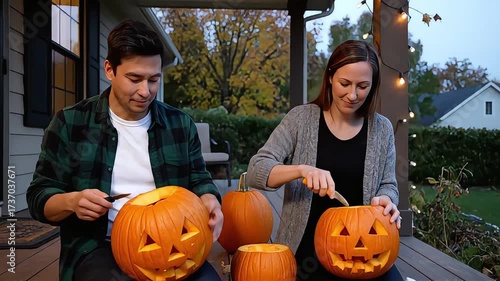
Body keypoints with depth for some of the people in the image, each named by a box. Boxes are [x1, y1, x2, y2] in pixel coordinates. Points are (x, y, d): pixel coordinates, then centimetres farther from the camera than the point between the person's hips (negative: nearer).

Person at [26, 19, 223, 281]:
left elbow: (199, 179, 14)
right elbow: (39, 196, 5)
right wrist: (72, 201, -17)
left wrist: (208, 200, -10)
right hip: (99, 247, -2)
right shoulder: (70, 123, 2)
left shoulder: (180, 123, 8)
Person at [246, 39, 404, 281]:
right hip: (307, 248, -2)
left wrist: (385, 199, -14)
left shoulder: (382, 129, 2)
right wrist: (301, 169, -28)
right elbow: (255, 171, -10)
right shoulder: (301, 118, -5)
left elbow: (387, 185, 10)